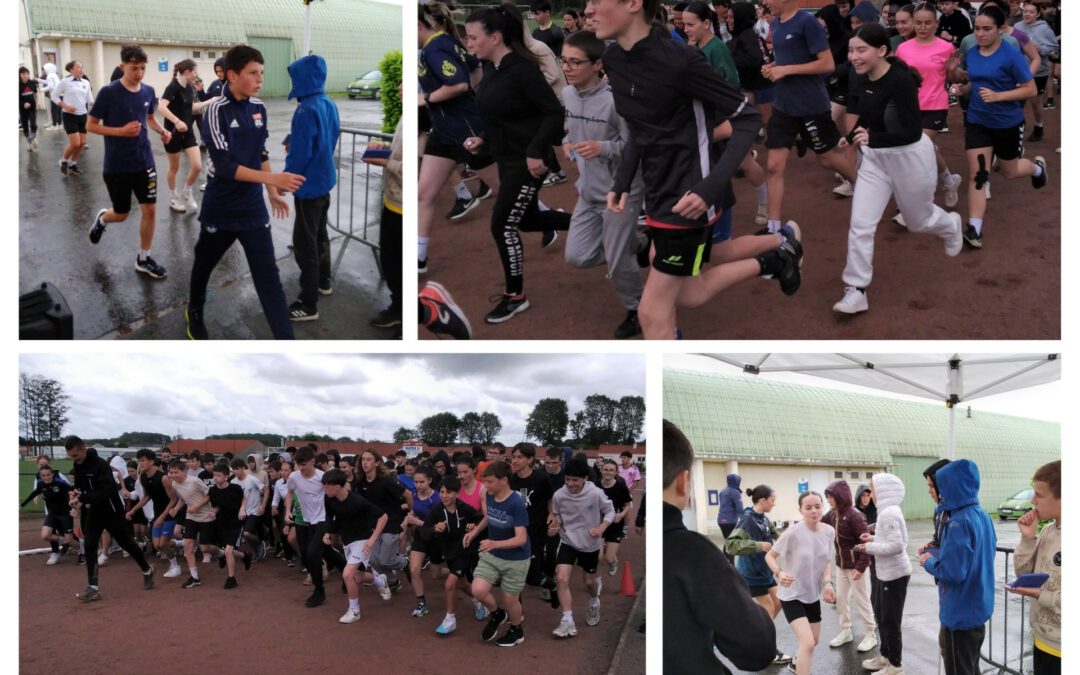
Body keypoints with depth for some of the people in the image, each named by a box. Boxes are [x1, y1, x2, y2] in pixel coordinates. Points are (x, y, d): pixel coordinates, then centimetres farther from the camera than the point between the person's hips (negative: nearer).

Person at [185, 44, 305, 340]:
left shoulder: (259, 108, 0)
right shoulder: (217, 111, -18)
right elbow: (224, 166, -26)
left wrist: (273, 192, 16)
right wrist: (272, 179, -33)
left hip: (253, 207, 4)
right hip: (220, 209, -4)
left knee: (268, 274, -3)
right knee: (204, 263, 19)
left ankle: (285, 340, -5)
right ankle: (194, 311, 47)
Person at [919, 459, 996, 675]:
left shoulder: (959, 522, -24)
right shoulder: (982, 516, 4)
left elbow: (952, 571, -28)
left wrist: (929, 562, -9)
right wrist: (937, 554, 10)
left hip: (961, 614, -9)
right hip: (979, 609, 9)